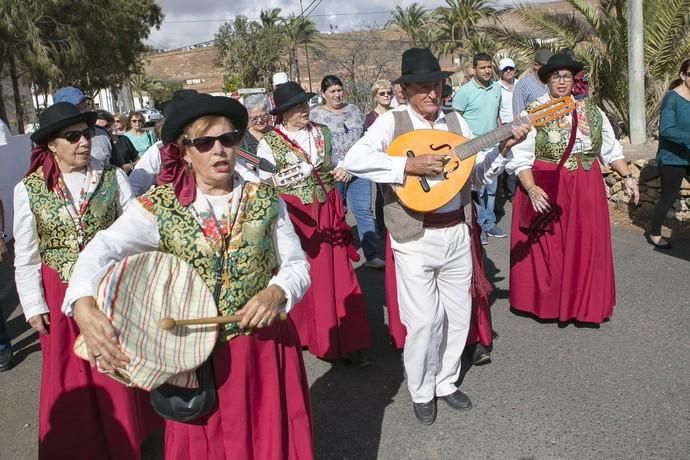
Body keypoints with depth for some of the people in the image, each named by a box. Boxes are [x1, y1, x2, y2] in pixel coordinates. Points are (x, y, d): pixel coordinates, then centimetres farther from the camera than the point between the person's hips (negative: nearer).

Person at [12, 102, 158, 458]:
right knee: (70, 379, 13)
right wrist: (34, 305, -2)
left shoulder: (113, 178, -4)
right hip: (61, 296, 0)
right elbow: (26, 256, -1)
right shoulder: (28, 189, -5)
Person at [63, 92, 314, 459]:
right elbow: (102, 249, -21)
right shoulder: (159, 206, -7)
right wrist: (83, 305, -41)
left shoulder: (264, 199, -2)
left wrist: (276, 292, -20)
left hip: (266, 348, 1)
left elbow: (297, 265, 2)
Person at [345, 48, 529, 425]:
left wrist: (503, 147, -3)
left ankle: (446, 382, 35)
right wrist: (408, 165, -27)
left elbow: (478, 174, 13)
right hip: (415, 238, -5)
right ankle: (421, 392, 23)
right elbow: (354, 160, -23)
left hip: (457, 233, 5)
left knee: (458, 314, 14)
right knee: (424, 320, -1)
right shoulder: (392, 121, -7)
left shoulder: (455, 121, 8)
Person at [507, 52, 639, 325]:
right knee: (545, 250, 2)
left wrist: (626, 176, 4)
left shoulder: (591, 111, 8)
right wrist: (531, 189, -23)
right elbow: (521, 157, -10)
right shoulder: (533, 112, -6)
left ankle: (584, 304, 21)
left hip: (585, 192, 4)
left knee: (586, 248, 7)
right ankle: (545, 303, 16)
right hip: (545, 192, -4)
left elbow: (610, 149, 15)